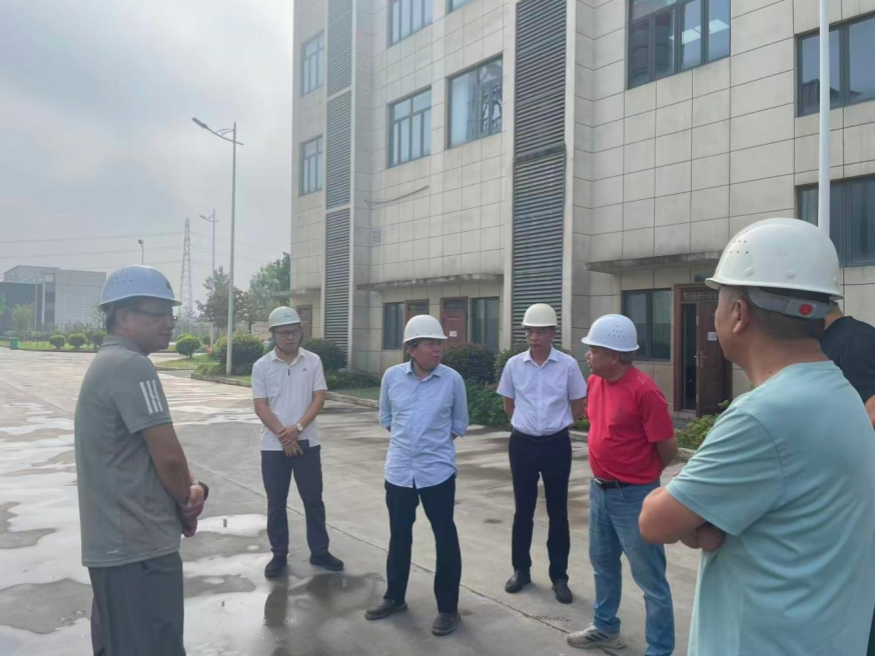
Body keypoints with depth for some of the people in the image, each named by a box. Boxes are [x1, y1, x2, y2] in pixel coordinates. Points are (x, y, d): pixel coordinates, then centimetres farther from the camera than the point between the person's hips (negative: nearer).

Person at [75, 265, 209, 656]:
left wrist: (191, 485, -3)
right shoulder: (132, 366, -19)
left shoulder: (107, 363, 14)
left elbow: (156, 452, 14)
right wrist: (187, 504, -2)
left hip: (113, 542, 10)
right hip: (138, 545, -10)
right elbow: (168, 456, -21)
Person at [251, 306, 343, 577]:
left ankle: (319, 552, 21)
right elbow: (260, 405, -6)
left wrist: (298, 428, -15)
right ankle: (279, 554, 22)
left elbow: (319, 398, -4)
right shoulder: (262, 366, -3)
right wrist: (283, 435, -14)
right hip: (274, 445, -1)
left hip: (307, 442, 1)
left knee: (313, 499, 8)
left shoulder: (313, 361, 0)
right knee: (276, 502, 8)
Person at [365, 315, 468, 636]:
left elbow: (460, 423, 7)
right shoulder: (392, 376, -3)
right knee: (399, 535, 16)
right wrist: (407, 437, 7)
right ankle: (394, 596, 36)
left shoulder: (453, 379, -7)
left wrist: (437, 440, 2)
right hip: (399, 469, 2)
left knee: (445, 538, 4)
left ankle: (448, 607, 20)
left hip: (438, 471, -2)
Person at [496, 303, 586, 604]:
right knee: (523, 510, 12)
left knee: (557, 511, 8)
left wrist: (555, 424, 9)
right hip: (522, 443, 2)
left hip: (556, 444, -1)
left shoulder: (568, 365, -8)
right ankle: (521, 569, 28)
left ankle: (559, 576, 21)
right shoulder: (514, 364, -3)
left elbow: (579, 405, 4)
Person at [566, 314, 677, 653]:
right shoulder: (595, 381, 2)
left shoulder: (644, 390, -22)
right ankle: (606, 628, 42)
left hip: (633, 496, -8)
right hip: (599, 490, 8)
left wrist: (641, 474, 2)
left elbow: (668, 447, -16)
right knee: (603, 563, 23)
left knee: (650, 579, 5)